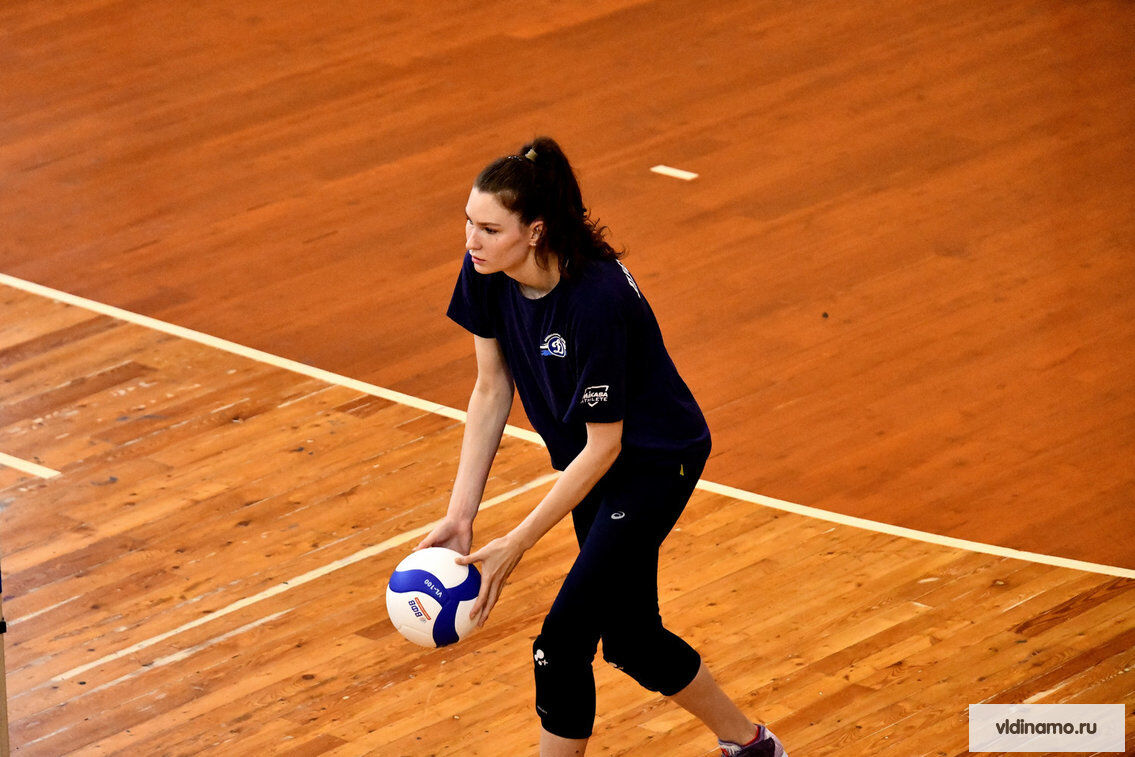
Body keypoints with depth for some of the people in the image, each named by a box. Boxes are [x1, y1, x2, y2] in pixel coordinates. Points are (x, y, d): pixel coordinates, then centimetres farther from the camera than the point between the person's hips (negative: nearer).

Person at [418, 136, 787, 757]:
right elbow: (491, 391, -3)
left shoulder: (595, 300, -35)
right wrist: (460, 516, -9)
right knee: (628, 638, 18)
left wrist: (516, 544, -25)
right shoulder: (486, 274, -15)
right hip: (587, 453, 8)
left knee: (562, 643, -12)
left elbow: (604, 445, -27)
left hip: (656, 461, -8)